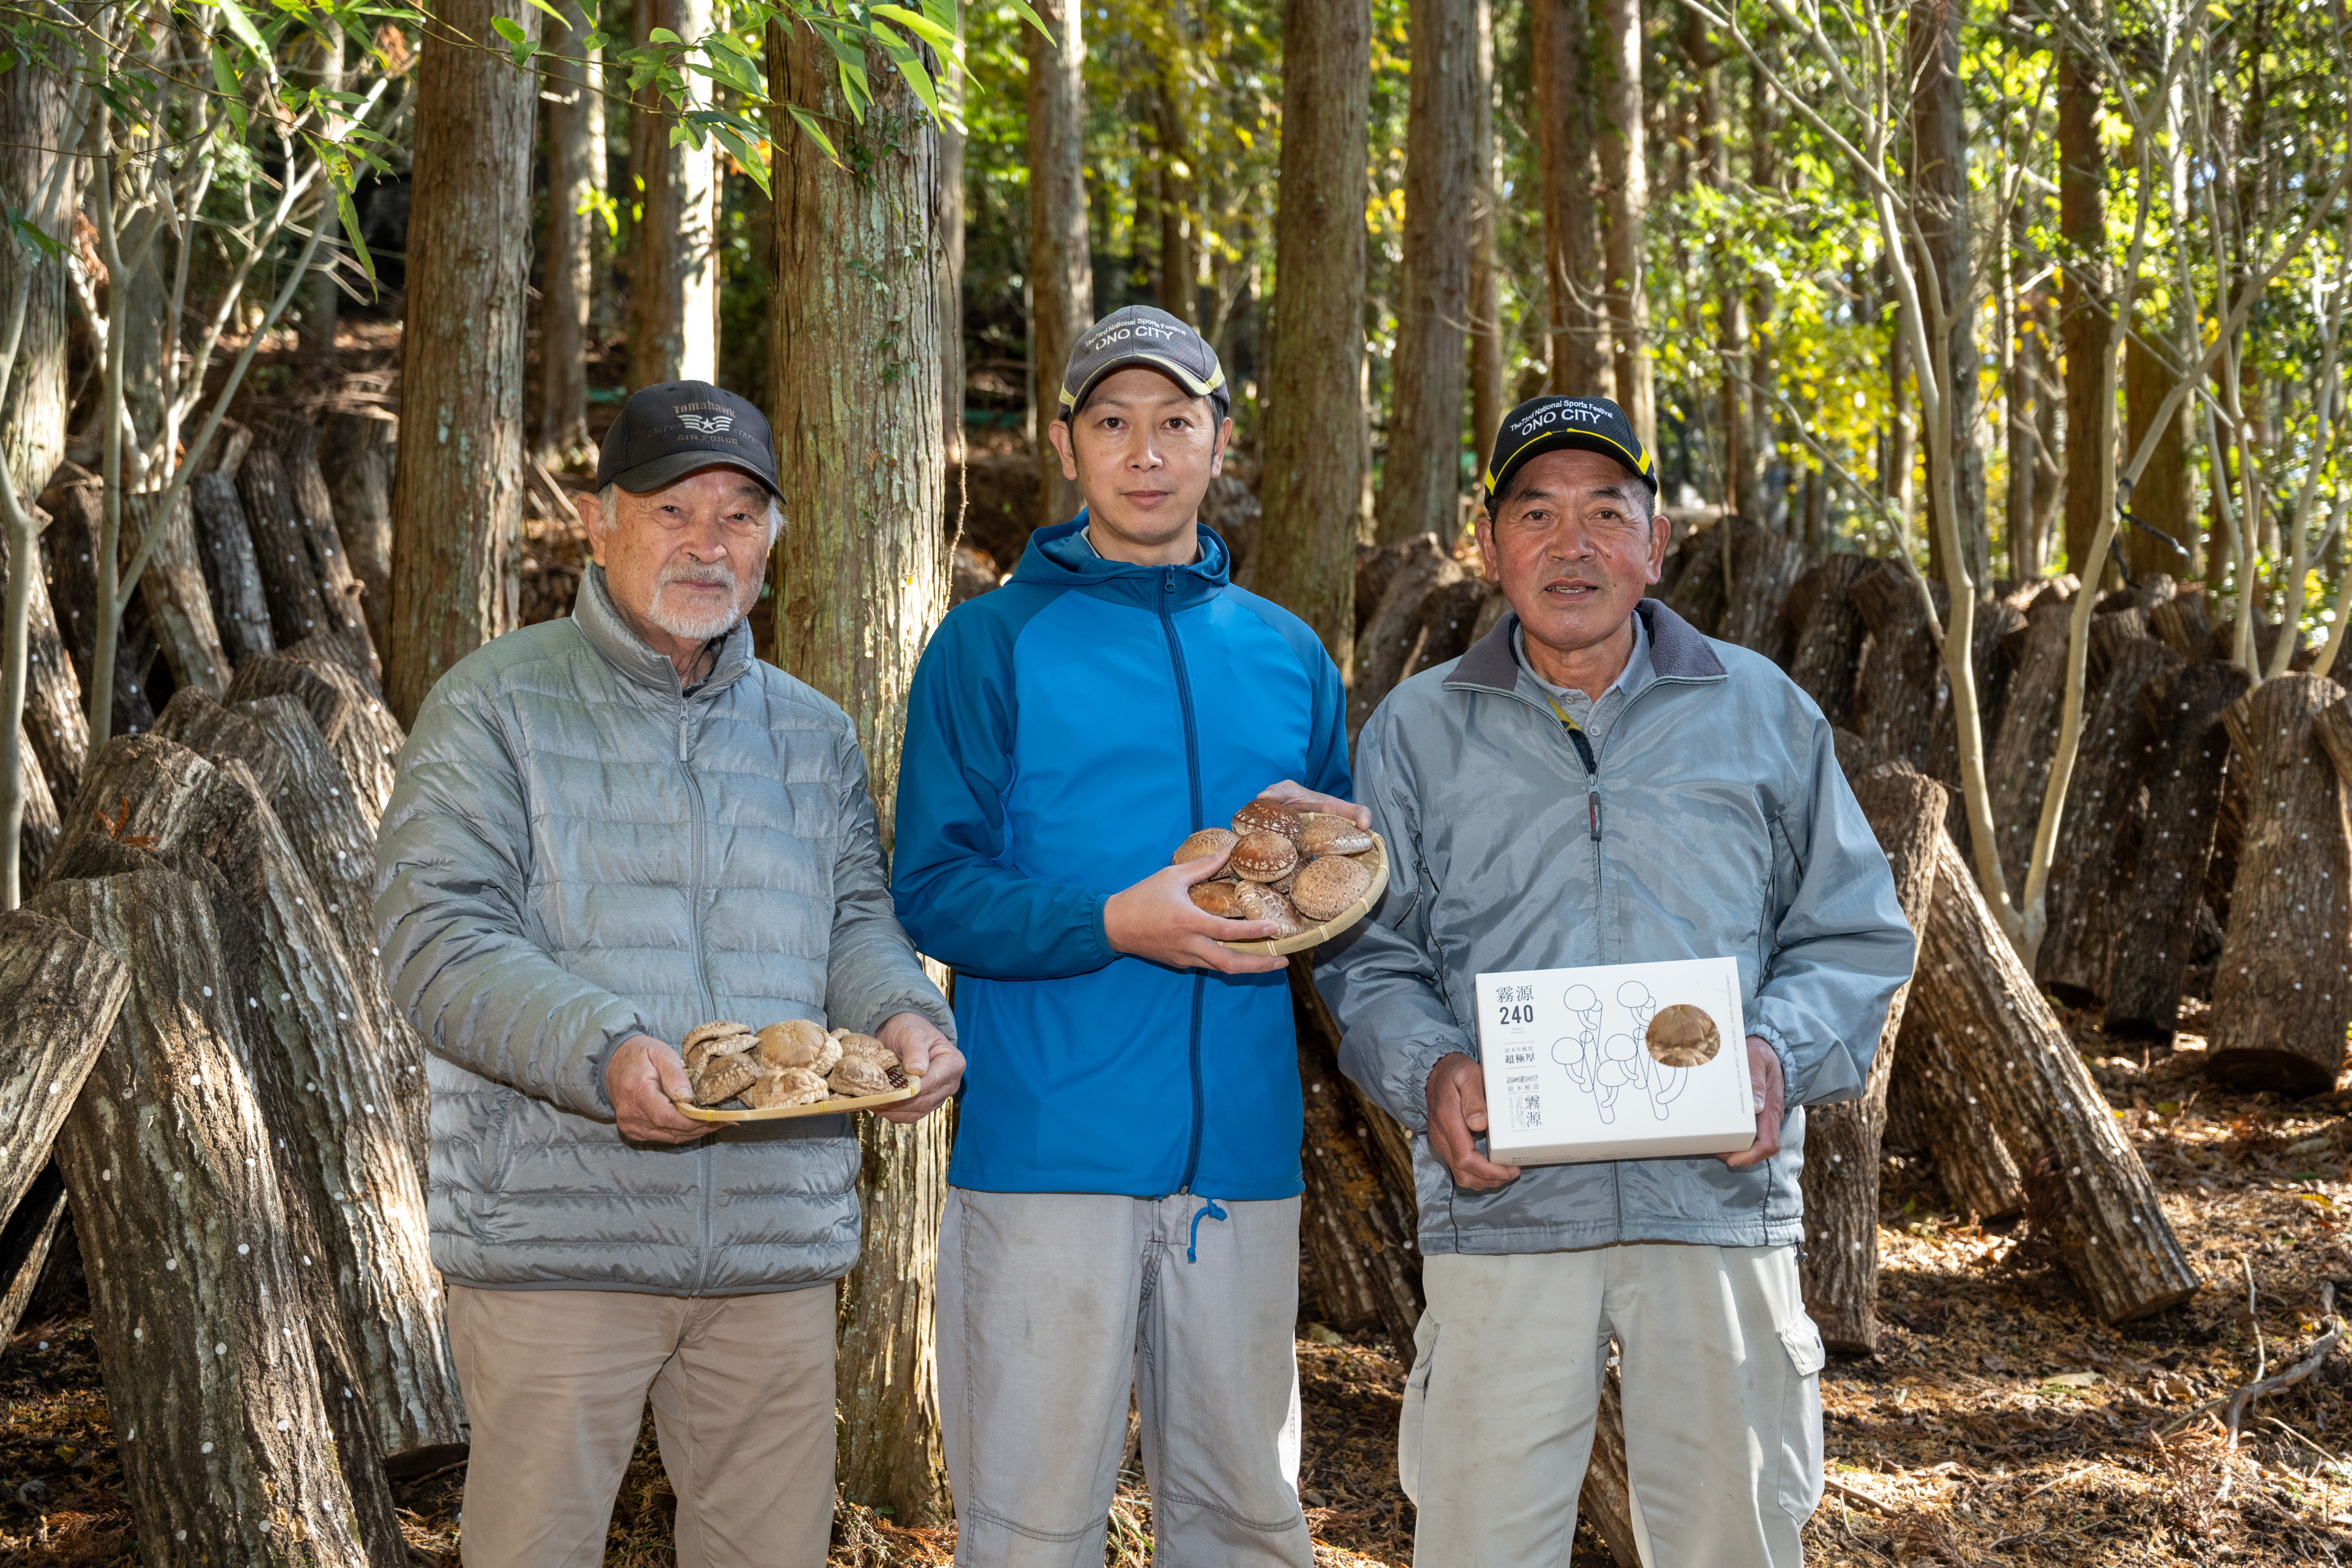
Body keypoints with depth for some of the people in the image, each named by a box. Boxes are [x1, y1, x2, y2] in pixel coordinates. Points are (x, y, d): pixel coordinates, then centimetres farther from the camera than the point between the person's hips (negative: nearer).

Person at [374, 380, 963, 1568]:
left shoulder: (812, 735, 16)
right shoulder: (495, 705, 0)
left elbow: (855, 922, 13)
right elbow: (439, 943, -10)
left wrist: (903, 1016, -11)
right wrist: (601, 1055, -26)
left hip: (779, 1242, 4)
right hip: (555, 1242, -4)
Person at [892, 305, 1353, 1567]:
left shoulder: (1287, 656, 15)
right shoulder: (996, 642, 1)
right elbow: (932, 893, -5)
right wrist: (1114, 924, -20)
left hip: (1242, 1150, 4)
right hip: (1046, 1143, -4)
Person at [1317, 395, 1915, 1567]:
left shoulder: (1764, 713, 12)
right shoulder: (1416, 731, 12)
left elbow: (1853, 932, 12)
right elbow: (1369, 952, 10)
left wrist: (1779, 1051, -8)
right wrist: (1428, 1068, -10)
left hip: (1719, 1199, 1)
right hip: (1500, 1200, 0)